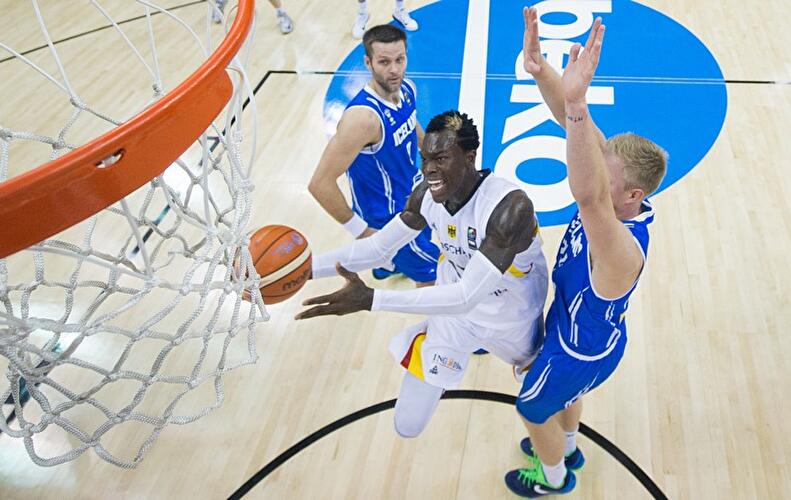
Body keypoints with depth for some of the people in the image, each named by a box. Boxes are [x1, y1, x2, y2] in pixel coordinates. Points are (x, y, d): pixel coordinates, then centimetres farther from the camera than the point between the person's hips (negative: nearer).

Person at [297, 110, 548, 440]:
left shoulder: (510, 205, -38)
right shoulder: (426, 194, -19)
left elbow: (467, 296, -44)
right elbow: (378, 247, -7)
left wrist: (371, 299, -51)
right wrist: (308, 267, -22)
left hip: (513, 322, -3)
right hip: (454, 310, 4)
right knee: (407, 426, 8)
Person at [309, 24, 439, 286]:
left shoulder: (407, 88, -12)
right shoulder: (363, 117, -38)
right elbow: (320, 184, -36)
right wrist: (361, 231, -27)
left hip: (411, 193, 9)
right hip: (387, 217, -8)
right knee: (432, 275, 6)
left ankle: (387, 265, 68)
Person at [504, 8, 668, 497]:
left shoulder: (622, 249, -45)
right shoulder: (615, 194, -24)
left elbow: (587, 196, -69)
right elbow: (573, 122, -30)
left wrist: (576, 103, -82)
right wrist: (542, 73, -49)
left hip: (584, 351, -7)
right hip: (576, 330, 7)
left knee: (533, 409, 22)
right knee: (564, 394, 35)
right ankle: (566, 449, 66)